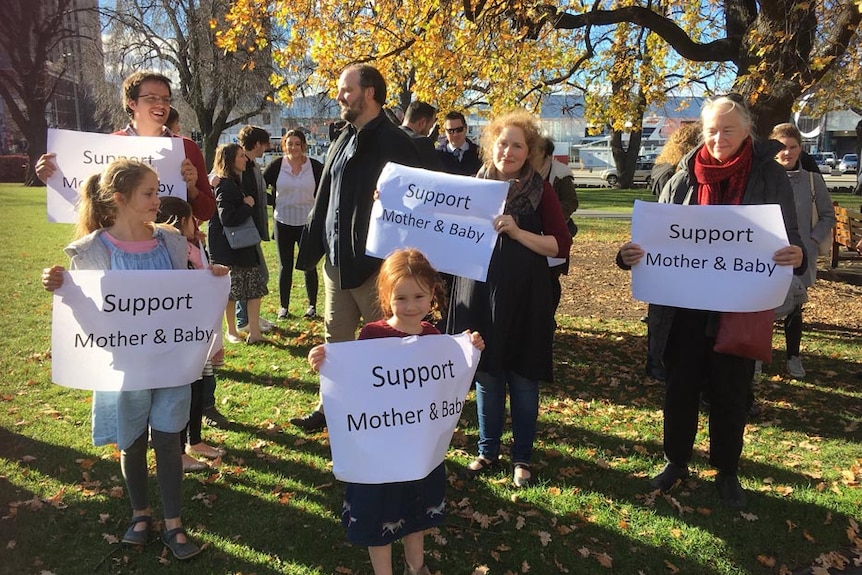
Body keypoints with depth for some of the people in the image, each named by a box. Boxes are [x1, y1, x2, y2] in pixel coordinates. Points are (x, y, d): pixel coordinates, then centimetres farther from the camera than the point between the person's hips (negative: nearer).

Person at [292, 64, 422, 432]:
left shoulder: (396, 144, -11)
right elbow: (324, 200, 17)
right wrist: (313, 247, 13)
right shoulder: (341, 143, 13)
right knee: (335, 339, 16)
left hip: (375, 263, -8)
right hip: (336, 260, 8)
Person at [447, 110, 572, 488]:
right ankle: (488, 451, 29)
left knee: (522, 379, 7)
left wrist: (518, 233, -18)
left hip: (523, 297, -2)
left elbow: (561, 245, -7)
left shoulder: (541, 191, -2)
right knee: (486, 376, 11)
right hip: (479, 292, 3)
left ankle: (522, 457, 25)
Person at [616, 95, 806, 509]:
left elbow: (789, 243, -1)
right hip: (684, 306, 1)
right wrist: (631, 255, -18)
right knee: (680, 388, 12)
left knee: (730, 395, 11)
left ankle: (727, 473, 30)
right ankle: (676, 462, 32)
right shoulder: (683, 180, 0)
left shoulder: (770, 179, -2)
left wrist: (797, 257, -25)